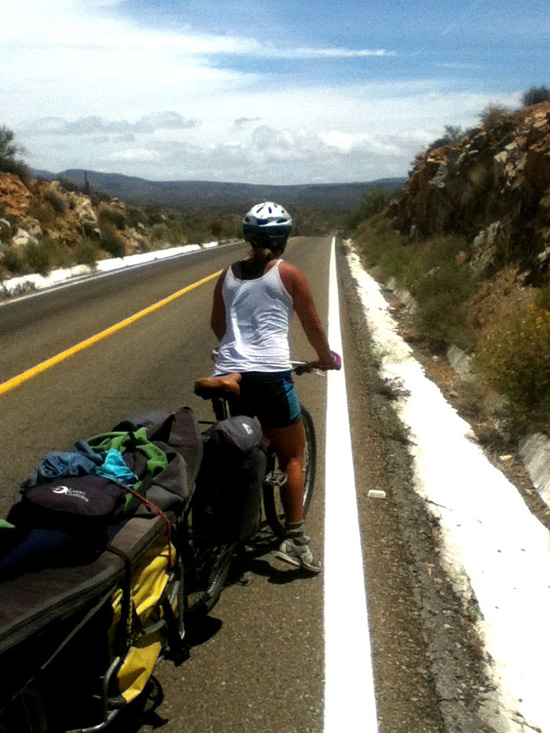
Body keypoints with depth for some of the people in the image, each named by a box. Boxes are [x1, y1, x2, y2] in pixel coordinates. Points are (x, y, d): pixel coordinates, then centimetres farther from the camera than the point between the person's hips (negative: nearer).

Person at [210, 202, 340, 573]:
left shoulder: (229, 274, 13)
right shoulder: (289, 274, 1)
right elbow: (312, 325, 6)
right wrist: (326, 358, 23)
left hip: (227, 374, 5)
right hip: (270, 375, -4)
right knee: (292, 457, 10)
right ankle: (295, 539, 8)